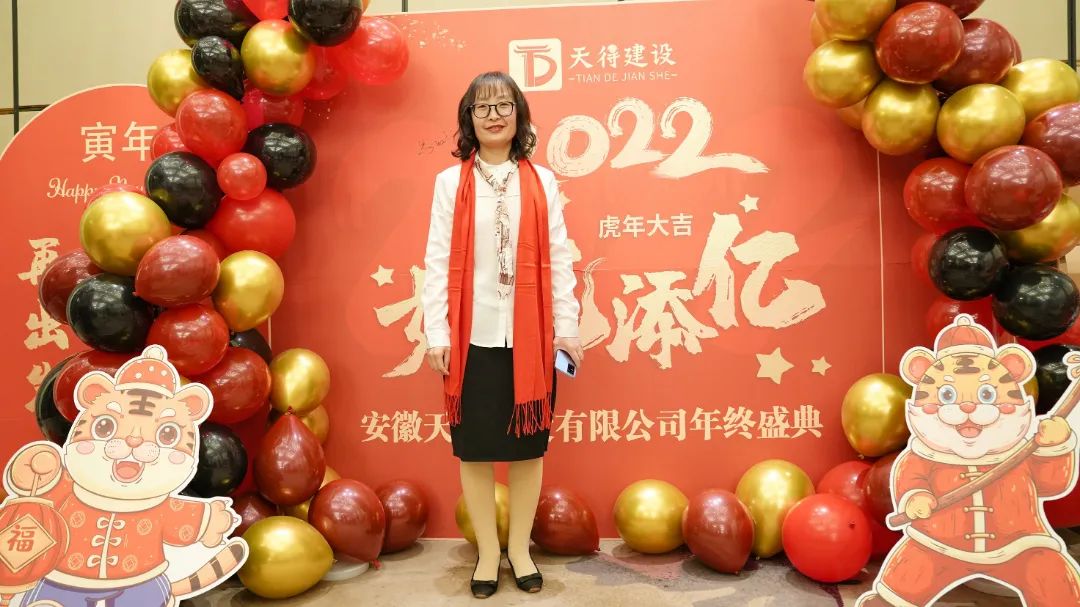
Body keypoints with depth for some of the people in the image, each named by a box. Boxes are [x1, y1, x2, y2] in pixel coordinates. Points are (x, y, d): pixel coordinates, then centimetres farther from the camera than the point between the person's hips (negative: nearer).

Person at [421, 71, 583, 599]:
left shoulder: (542, 182, 6)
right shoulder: (451, 182, 3)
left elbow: (558, 259, 4)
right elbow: (437, 262, 0)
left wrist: (567, 327, 0)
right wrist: (436, 334, -6)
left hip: (531, 335, 1)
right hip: (473, 336, -1)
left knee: (528, 446, 10)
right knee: (475, 448, 8)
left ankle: (520, 547, 28)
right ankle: (487, 549, 26)